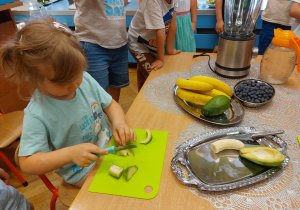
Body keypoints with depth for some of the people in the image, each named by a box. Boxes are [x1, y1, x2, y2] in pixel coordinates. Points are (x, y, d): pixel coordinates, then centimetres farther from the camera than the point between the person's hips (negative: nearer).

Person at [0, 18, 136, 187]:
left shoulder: (85, 80, -10)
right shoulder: (37, 114, -24)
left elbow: (110, 104, 2)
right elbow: (27, 164, -21)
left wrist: (119, 124, -19)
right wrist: (70, 153, -36)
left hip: (109, 147, 6)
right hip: (83, 171, -5)